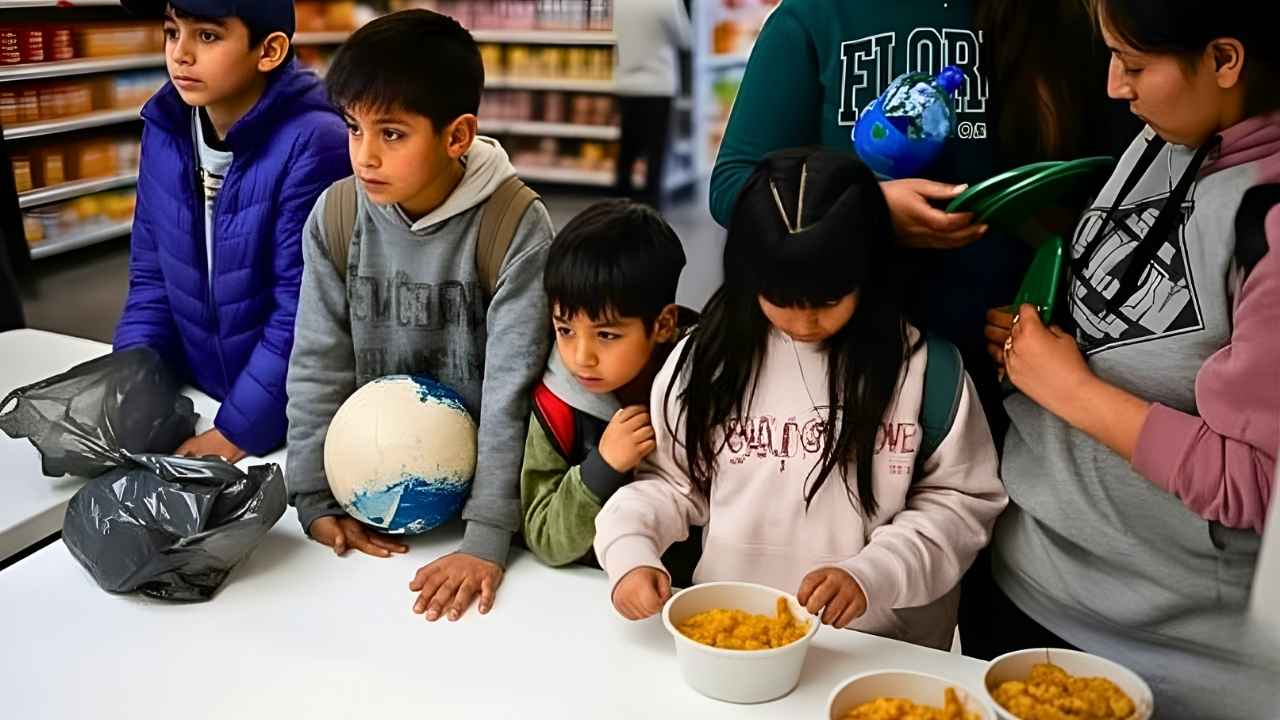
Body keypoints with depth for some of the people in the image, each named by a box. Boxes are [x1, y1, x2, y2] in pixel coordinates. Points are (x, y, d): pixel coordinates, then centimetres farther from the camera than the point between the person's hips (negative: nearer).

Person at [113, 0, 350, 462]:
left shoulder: (313, 142, -23)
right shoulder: (164, 130, -2)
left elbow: (301, 309, -21)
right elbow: (151, 275, 6)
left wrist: (239, 428, -17)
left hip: (291, 416, -6)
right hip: (194, 399, 6)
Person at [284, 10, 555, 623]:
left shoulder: (516, 227, -18)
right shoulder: (335, 216, -6)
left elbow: (510, 387, -20)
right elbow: (318, 365, -2)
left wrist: (487, 539, -23)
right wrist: (315, 501, -7)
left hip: (477, 490, -3)